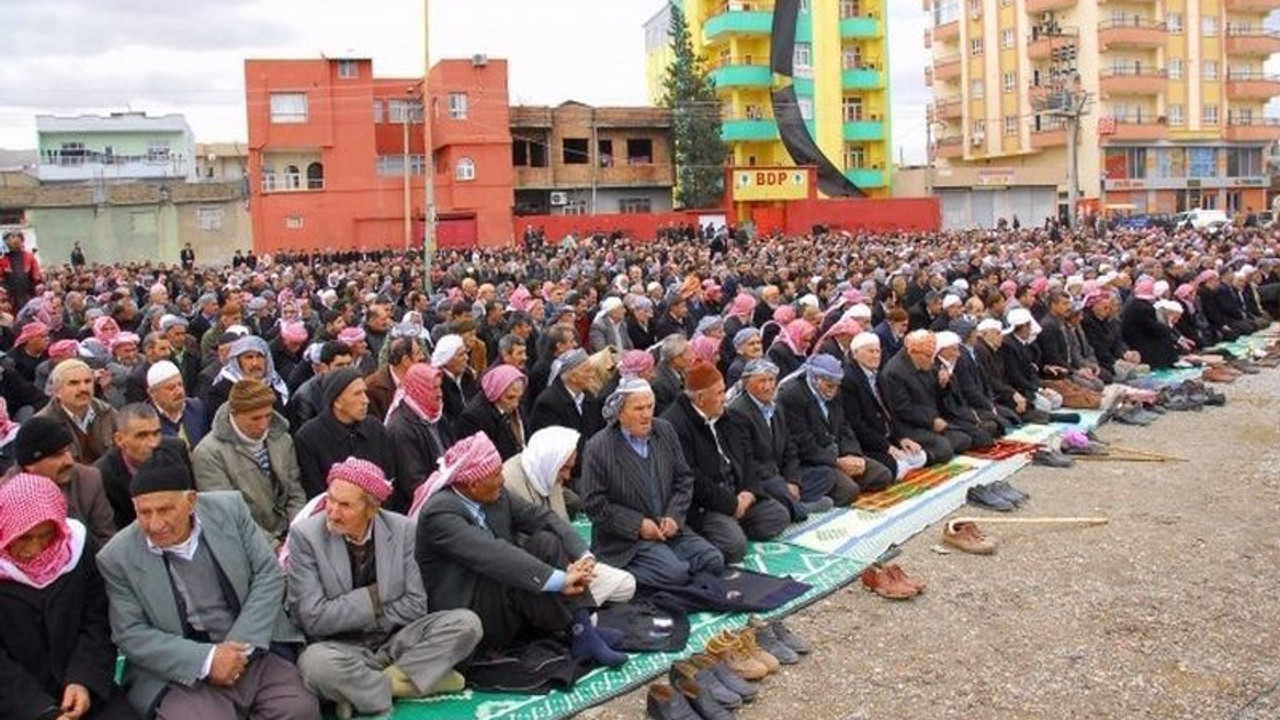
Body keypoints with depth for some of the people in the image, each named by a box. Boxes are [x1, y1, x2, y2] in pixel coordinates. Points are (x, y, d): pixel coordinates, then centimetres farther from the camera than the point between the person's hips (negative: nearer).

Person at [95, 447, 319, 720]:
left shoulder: (229, 509, -3)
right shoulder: (117, 558, -6)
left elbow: (269, 574, 0)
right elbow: (130, 634, -5)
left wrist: (241, 644, -12)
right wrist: (206, 659, -17)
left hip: (254, 651, 2)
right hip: (181, 674, -1)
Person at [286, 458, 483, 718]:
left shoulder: (402, 529, -4)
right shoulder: (305, 534, -12)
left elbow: (415, 605, -2)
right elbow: (313, 618, -16)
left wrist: (369, 619, -11)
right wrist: (374, 598, -13)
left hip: (394, 640, 3)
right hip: (338, 647, -3)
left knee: (466, 623, -18)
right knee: (316, 662, -38)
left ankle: (370, 686, -18)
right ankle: (404, 681, -13)